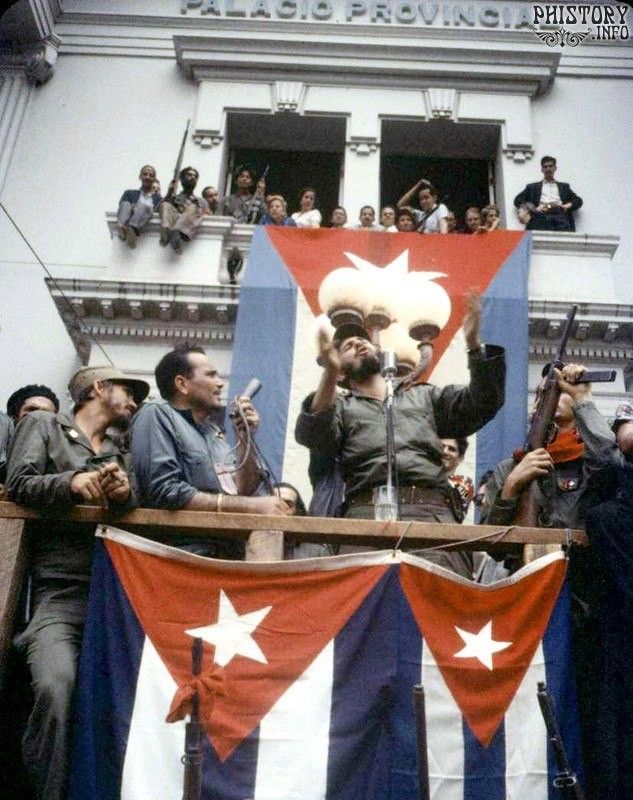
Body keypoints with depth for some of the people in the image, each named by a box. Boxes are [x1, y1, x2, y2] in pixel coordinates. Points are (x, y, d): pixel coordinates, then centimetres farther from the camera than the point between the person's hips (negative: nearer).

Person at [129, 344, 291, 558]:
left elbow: (246, 490, 17)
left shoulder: (212, 430, 18)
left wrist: (244, 439, 3)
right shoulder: (157, 414, -4)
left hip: (231, 554, 7)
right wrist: (251, 506, -17)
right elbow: (165, 493, -17)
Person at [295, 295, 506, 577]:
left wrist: (473, 345, 7)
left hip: (435, 511, 2)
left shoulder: (424, 396, 32)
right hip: (369, 511, -1)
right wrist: (329, 374, -12)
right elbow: (312, 436, 2)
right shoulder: (340, 406, 24)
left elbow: (481, 404, 20)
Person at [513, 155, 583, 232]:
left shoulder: (564, 186, 30)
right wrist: (534, 208, -3)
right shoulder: (533, 187, 25)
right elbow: (517, 200, 15)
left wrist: (569, 205, 1)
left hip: (560, 214, 2)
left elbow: (578, 201, 25)